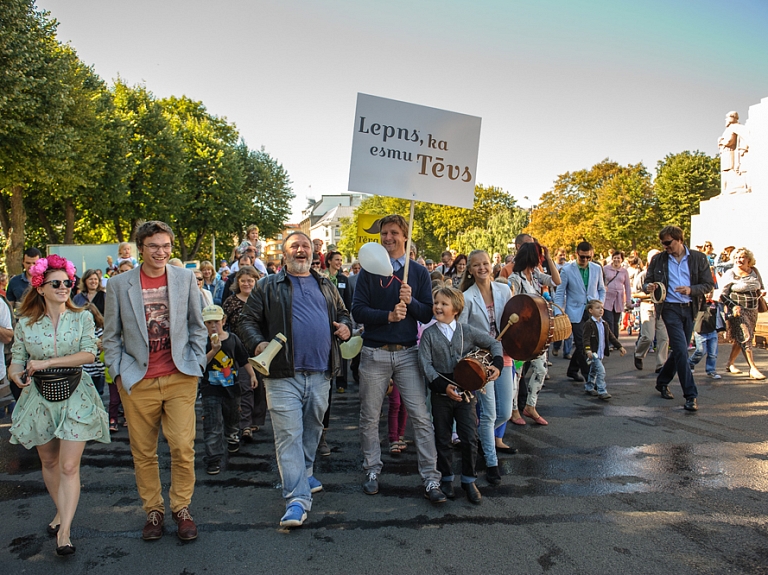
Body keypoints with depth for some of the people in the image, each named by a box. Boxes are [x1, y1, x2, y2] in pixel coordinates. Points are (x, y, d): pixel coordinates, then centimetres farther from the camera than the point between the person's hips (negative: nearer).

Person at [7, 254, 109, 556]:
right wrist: (17, 375, -19)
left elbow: (89, 353, -15)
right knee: (49, 462, 18)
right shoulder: (25, 323, 1)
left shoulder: (82, 318, -5)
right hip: (39, 398, 3)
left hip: (74, 397, -3)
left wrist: (48, 362, -20)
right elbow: (17, 360, 4)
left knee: (69, 466, -7)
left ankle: (63, 531, -2)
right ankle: (61, 512, 38)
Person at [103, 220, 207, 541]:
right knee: (143, 452, 7)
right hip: (138, 382, 1)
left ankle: (181, 509, 15)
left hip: (180, 378, 0)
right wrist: (118, 372, 1)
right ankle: (153, 511, 25)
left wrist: (196, 363, 2)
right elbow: (111, 336, 9)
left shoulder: (186, 279, 6)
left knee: (183, 447, -5)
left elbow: (197, 326, 11)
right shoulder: (119, 285, 4)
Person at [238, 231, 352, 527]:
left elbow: (343, 313, 26)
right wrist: (258, 343, -17)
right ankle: (297, 499, -4)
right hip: (283, 375, -4)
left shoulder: (326, 286, 16)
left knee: (312, 430, 17)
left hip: (320, 375, 4)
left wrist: (345, 326, 3)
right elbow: (248, 320, 1)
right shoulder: (268, 286, 4)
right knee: (289, 436, -7)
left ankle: (305, 473, 40)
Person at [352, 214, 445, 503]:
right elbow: (358, 310, -5)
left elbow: (427, 314, 2)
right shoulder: (369, 270, 3)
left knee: (421, 417, -2)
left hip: (407, 352, 0)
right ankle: (372, 471, 25)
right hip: (374, 352, 0)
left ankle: (431, 479, 6)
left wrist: (410, 301, -17)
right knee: (369, 417, 8)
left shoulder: (419, 272, 6)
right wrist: (388, 315, -19)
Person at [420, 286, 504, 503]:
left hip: (466, 392, 0)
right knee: (443, 439, 10)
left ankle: (469, 479, 19)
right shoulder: (429, 334, -3)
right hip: (441, 394, 0)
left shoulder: (468, 331, -1)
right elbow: (425, 364, -10)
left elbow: (494, 343, 8)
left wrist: (497, 364, -8)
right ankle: (446, 478, 28)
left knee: (470, 438, 1)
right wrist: (444, 386, -19)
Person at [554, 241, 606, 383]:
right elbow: (559, 293, -2)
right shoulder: (567, 270, -4)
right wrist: (558, 312, -11)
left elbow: (601, 289, 17)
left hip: (592, 312, 4)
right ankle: (588, 375, 1)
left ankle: (572, 370, 25)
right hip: (576, 312, -4)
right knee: (581, 344, -7)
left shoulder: (597, 269, 6)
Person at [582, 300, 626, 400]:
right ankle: (602, 392, -12)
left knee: (594, 371, 19)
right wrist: (588, 350, -33)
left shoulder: (605, 324, 12)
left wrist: (620, 347, 12)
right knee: (600, 370, -16)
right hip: (593, 353, -8)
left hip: (601, 353, 8)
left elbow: (611, 337, 17)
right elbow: (586, 339, -20)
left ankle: (589, 388, 32)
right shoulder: (589, 324, -13)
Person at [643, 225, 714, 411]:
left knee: (679, 351, 11)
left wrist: (691, 290, -18)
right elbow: (647, 282, 8)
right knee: (681, 350, -12)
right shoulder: (658, 260, 3)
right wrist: (648, 287, -16)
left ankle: (662, 382, 32)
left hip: (690, 309, 2)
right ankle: (691, 395, -8)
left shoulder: (698, 258, 2)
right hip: (670, 308, -2)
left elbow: (709, 284, 1)